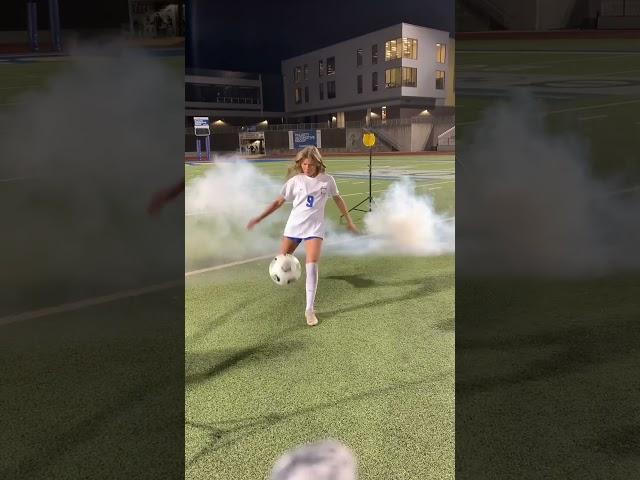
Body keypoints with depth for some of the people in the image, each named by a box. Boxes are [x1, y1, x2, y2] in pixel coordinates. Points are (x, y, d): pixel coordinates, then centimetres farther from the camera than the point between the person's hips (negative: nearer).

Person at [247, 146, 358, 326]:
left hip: (314, 227, -1)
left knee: (312, 265, -16)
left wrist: (349, 221, 19)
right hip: (294, 225, 2)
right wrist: (258, 219, -3)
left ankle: (309, 309, -8)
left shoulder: (327, 180, -2)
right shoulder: (295, 180, -3)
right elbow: (278, 202, 2)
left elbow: (338, 200, 14)